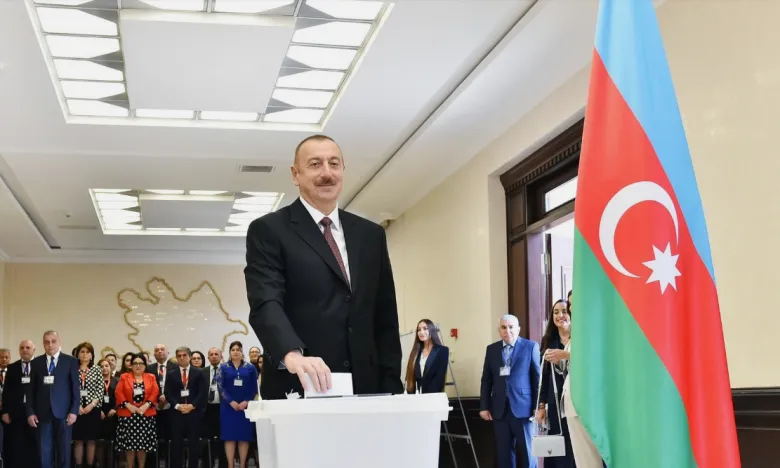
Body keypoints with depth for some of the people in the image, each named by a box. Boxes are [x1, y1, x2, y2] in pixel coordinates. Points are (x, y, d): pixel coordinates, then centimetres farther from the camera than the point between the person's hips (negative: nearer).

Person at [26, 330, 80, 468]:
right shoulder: (36, 362, 9)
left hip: (63, 412, -2)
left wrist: (74, 411, -7)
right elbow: (32, 389, 8)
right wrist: (30, 412, 0)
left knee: (64, 451, 3)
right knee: (44, 452, 2)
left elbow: (75, 388, 0)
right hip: (43, 413, 2)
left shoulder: (71, 361, 3)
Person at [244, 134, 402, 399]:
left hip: (364, 389, 4)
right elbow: (266, 303, -15)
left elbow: (385, 318, 14)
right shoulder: (268, 231, 0)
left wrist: (391, 388, 5)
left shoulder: (371, 235, 14)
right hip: (298, 391, -4)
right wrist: (293, 354, -34)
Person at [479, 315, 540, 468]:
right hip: (500, 409, 3)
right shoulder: (492, 349, 10)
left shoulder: (531, 346, 0)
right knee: (503, 453, 5)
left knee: (527, 451, 2)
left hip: (523, 407, -3)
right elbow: (486, 380, 11)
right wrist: (484, 406, 4)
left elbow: (538, 378, -2)